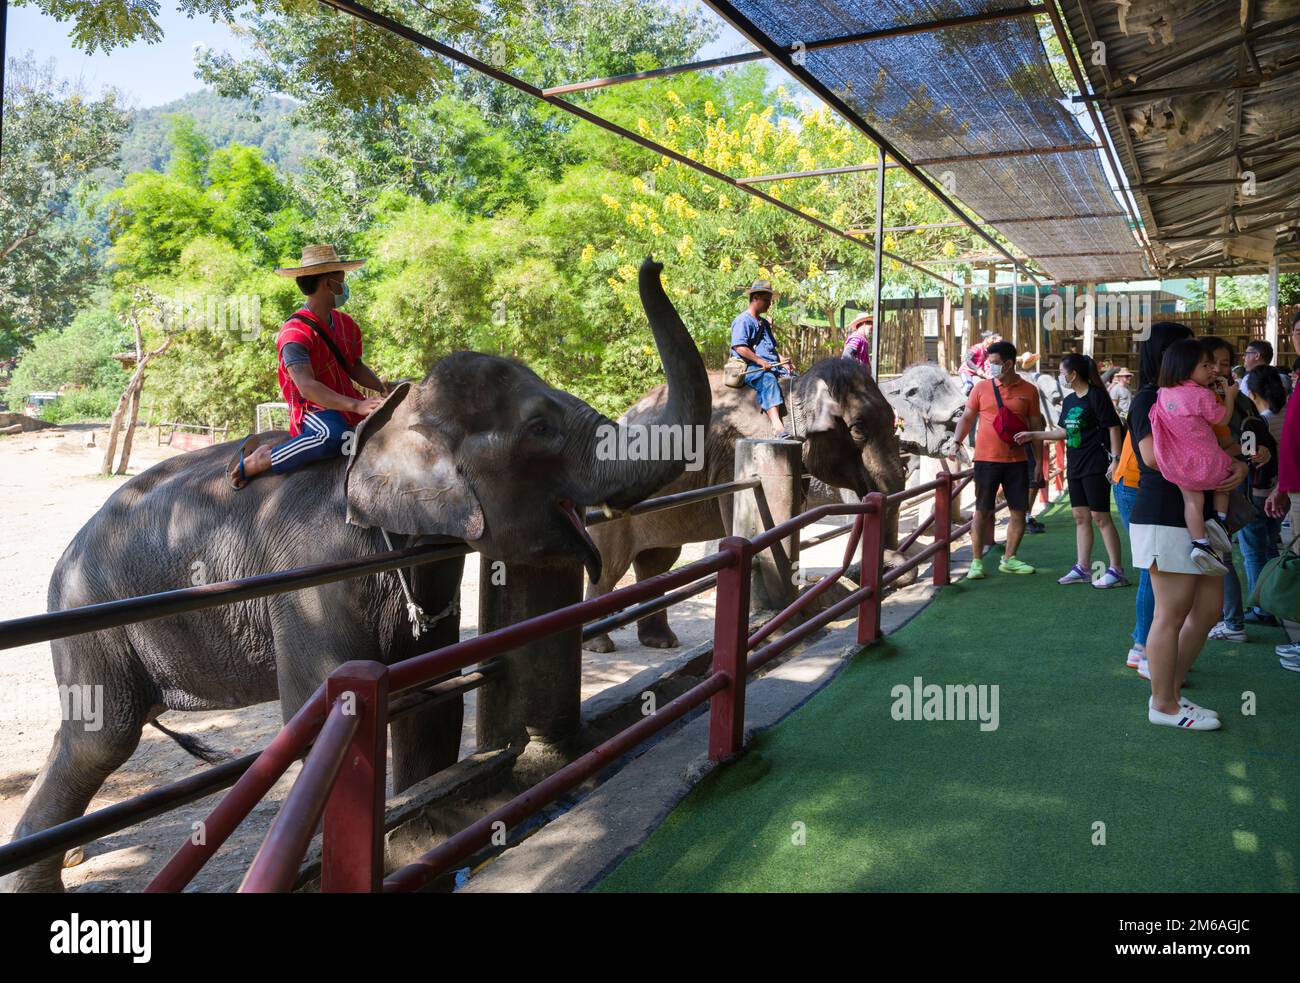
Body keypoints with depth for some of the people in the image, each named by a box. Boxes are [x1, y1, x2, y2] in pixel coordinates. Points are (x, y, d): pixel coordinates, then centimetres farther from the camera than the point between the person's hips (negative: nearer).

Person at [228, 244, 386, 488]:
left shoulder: (346, 324, 11)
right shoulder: (295, 333, -15)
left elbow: (356, 367, 18)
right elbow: (307, 386, -27)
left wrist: (383, 387, -2)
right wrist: (356, 406, -37)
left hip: (349, 406, 9)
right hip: (313, 410, -9)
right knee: (333, 436, -38)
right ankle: (256, 461, -18)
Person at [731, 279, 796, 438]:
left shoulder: (764, 323, 27)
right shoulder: (743, 320, -2)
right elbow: (739, 347, -14)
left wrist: (782, 359, 10)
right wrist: (761, 361, -19)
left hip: (771, 366, 9)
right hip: (750, 368, -9)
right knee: (769, 380, -36)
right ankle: (776, 424, -50)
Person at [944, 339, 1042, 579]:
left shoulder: (1029, 390, 4)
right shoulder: (981, 388, 2)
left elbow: (1036, 425, 9)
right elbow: (967, 418, 7)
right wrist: (956, 441, -9)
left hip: (1017, 461, 2)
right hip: (986, 460, -2)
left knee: (1019, 512, 6)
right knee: (982, 511, 1)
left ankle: (1009, 559, 20)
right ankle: (977, 561, 8)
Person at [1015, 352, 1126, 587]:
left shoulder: (1096, 395, -11)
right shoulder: (1069, 400, 13)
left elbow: (1113, 428, -13)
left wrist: (1115, 459, -18)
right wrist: (1033, 435, 21)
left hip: (1096, 466, -8)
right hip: (1075, 466, 8)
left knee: (1100, 517, -6)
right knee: (1080, 517, 10)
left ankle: (1116, 570, 0)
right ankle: (1082, 568, 17)